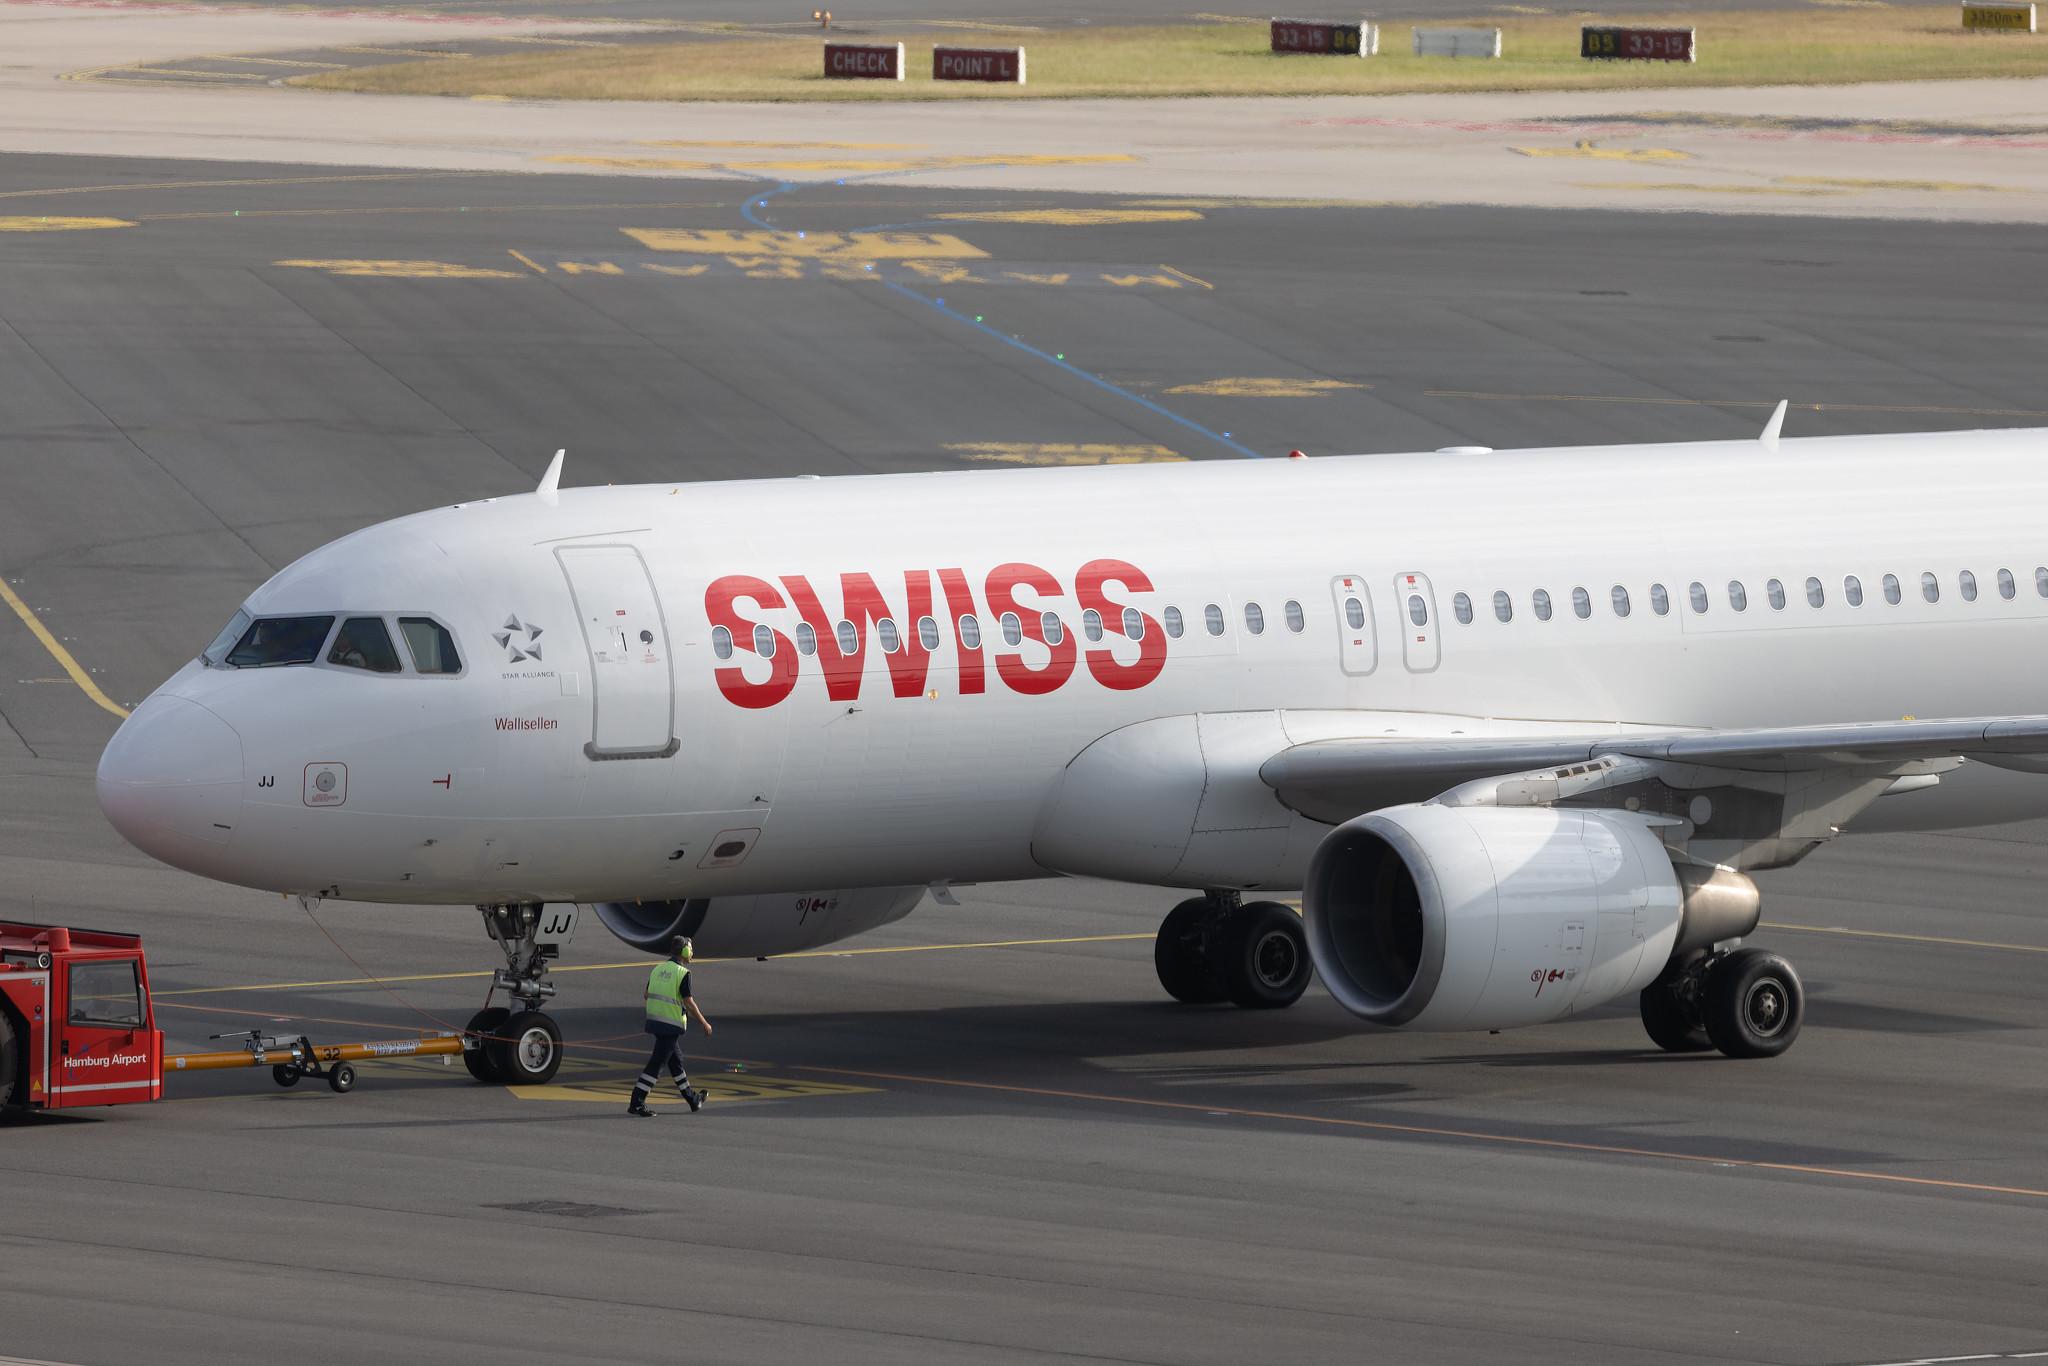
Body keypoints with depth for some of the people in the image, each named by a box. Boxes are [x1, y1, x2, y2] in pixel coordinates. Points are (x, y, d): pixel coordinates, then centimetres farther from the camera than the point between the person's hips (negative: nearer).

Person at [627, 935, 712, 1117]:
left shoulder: (658, 969, 9)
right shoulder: (683, 973, -13)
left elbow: (647, 995, 14)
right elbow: (689, 1002, -14)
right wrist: (704, 1023, -3)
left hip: (654, 1019, 8)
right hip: (672, 1024, -8)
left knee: (676, 1061, 19)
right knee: (656, 1064, -6)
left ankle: (692, 1100, 32)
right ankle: (637, 1104, -9)